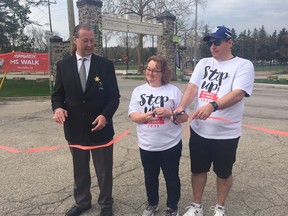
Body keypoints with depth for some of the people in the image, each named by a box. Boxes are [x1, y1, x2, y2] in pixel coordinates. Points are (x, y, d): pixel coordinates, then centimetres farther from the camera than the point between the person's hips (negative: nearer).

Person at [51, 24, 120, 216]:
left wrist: (105, 115, -23)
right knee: (80, 169, 20)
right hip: (75, 128, 2)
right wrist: (58, 107, -16)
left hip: (100, 127, -2)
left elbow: (114, 96, -6)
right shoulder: (63, 65, 1)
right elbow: (58, 94, 6)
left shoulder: (106, 65, -5)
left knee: (104, 170, 13)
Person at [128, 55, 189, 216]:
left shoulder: (174, 90, -5)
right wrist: (146, 116, -22)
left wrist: (169, 113, -22)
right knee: (150, 177, 20)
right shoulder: (139, 91, 2)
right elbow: (133, 116, -2)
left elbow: (185, 116, -4)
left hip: (171, 145, -2)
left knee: (172, 177, 14)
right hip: (147, 145, 3)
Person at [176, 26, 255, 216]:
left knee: (224, 172, 15)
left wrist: (213, 106, -37)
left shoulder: (243, 65, -7)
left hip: (226, 133, -3)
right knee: (198, 169, 17)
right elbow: (192, 87, -4)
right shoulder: (203, 63, 7)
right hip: (199, 129, 4)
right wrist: (181, 107, -21)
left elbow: (238, 93, -21)